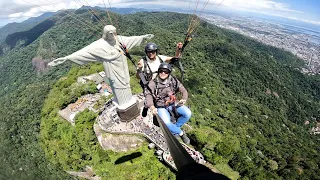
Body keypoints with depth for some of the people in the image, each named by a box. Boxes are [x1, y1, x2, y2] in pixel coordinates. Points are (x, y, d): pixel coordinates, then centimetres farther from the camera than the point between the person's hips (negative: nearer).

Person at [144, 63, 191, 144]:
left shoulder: (173, 80, -6)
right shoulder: (153, 83, -13)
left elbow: (183, 91, -4)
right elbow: (148, 94, -22)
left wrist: (184, 99, -25)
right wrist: (152, 107, -39)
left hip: (173, 104, 3)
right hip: (161, 107, -3)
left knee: (188, 113, -16)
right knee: (166, 123, -29)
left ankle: (174, 130, 6)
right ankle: (181, 133, 4)